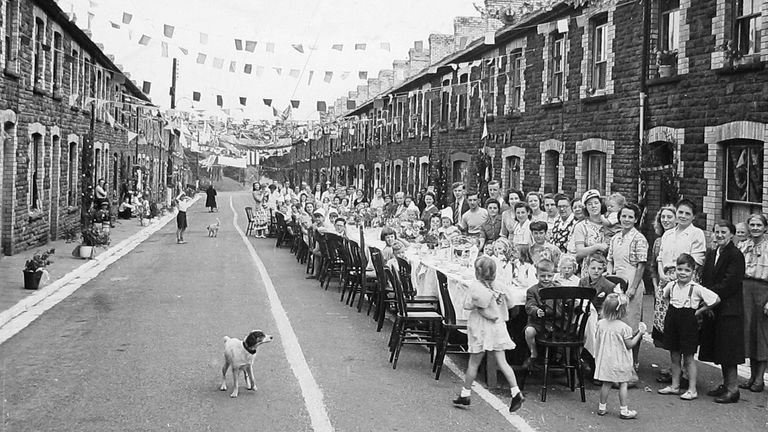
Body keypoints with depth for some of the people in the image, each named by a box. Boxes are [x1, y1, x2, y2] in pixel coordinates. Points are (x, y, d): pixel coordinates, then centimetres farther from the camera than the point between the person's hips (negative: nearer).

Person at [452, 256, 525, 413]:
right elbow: (506, 304, 5)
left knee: (473, 363, 7)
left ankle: (465, 394, 18)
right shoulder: (498, 286, 2)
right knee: (502, 362, 6)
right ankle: (516, 392, -3)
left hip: (480, 328, -5)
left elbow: (467, 305, -13)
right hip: (497, 326, 5)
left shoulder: (475, 286, -13)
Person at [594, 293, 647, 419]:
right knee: (623, 384, 6)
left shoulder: (601, 324, -3)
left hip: (605, 360, 5)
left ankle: (602, 407, 20)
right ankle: (623, 410, 10)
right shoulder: (624, 327, -17)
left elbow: (597, 341, 7)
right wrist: (639, 333, -3)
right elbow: (630, 345, -11)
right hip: (620, 361, -5)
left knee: (606, 384, 14)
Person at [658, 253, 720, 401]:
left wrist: (699, 311, -7)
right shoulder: (671, 285, 0)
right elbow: (665, 296, 23)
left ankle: (692, 389, 10)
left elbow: (716, 300, -12)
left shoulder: (696, 288, -14)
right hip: (672, 321, 5)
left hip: (688, 322, -5)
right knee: (674, 356, 12)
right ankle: (675, 386, 23)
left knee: (688, 358, 2)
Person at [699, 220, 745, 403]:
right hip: (714, 310, 8)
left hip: (729, 310, -8)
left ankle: (732, 389, 4)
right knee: (719, 351, 14)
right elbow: (705, 280, 12)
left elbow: (729, 284, -18)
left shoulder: (735, 255, -12)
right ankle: (726, 384, 25)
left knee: (728, 352, -3)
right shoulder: (711, 254, 12)